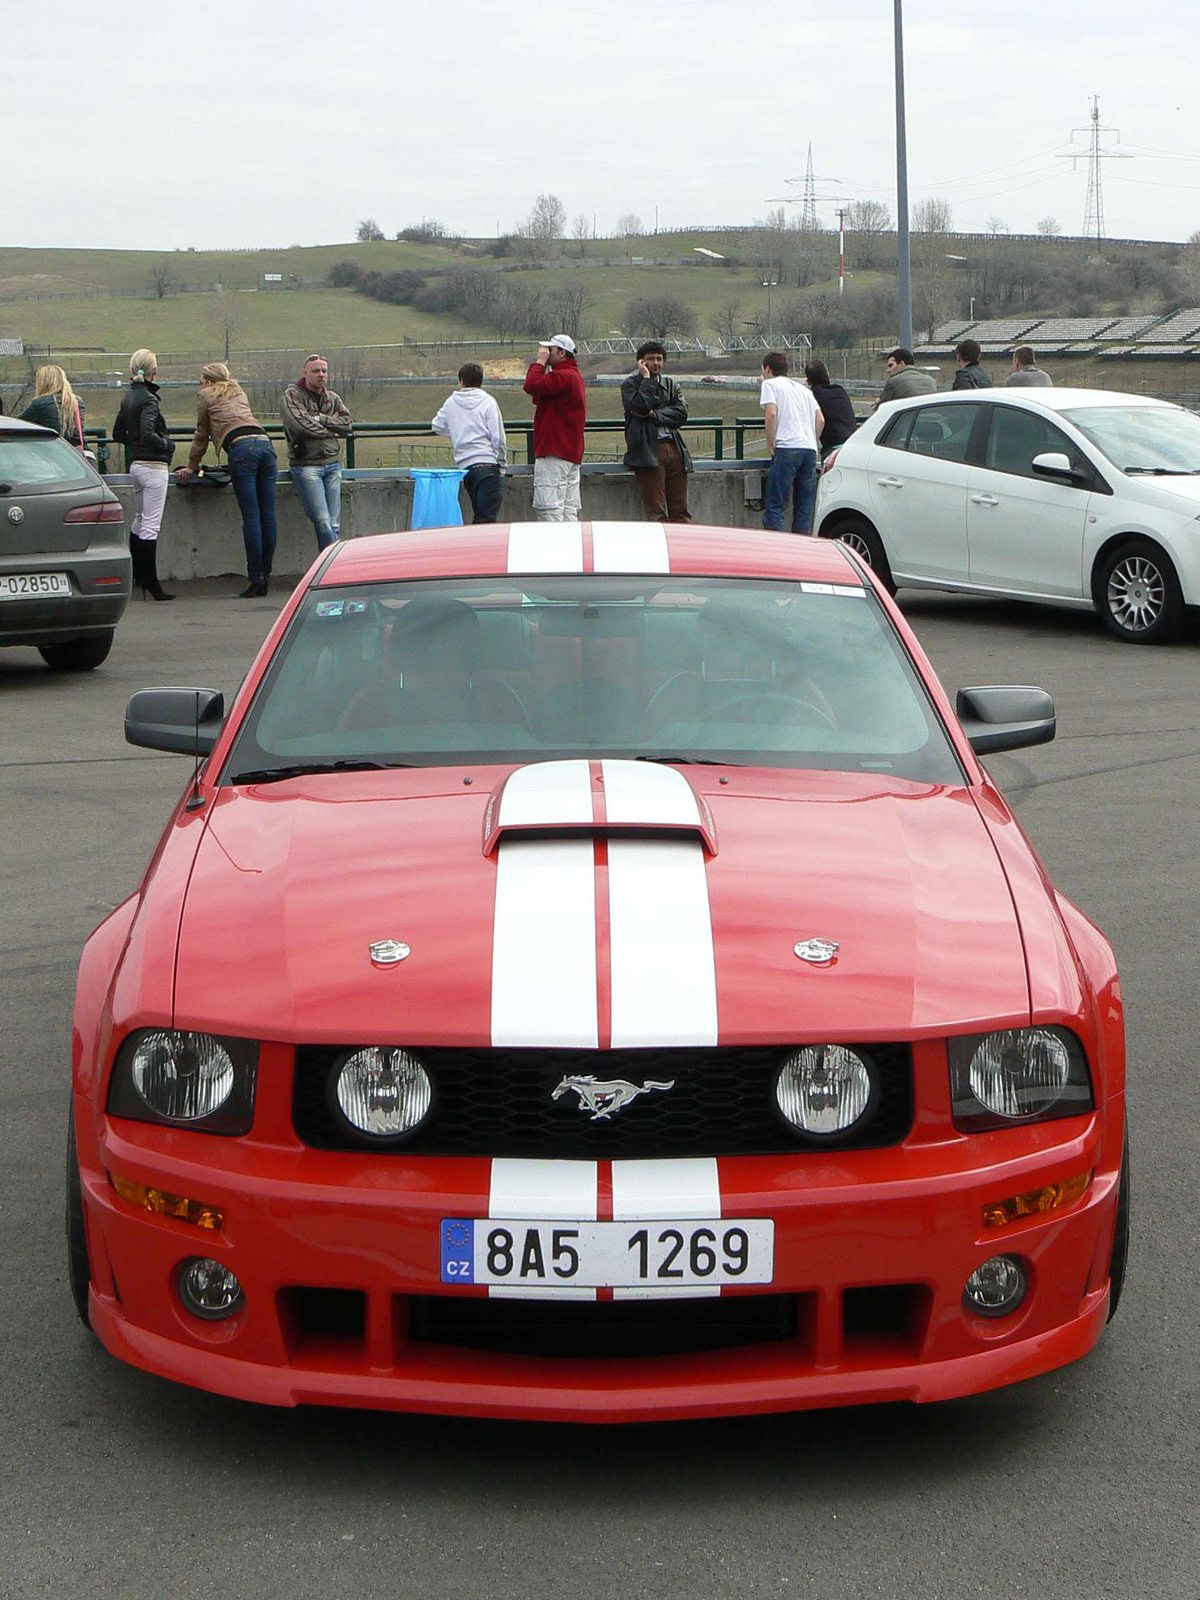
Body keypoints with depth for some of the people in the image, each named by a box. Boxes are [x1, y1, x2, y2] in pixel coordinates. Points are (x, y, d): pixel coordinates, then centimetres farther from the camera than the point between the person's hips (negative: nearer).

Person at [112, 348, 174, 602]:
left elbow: (118, 433, 17)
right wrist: (167, 444, -10)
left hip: (135, 464, 9)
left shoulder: (128, 397, 11)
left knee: (139, 520, 20)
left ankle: (136, 575, 28)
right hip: (153, 465, -9)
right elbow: (147, 433, -26)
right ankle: (151, 583, -6)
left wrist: (135, 444, 13)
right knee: (151, 525, -7)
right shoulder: (148, 398, -15)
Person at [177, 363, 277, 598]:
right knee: (267, 516, 2)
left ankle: (256, 578, -12)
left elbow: (201, 434, 22)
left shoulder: (206, 395, 18)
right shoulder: (238, 391, 33)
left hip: (241, 447, -5)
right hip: (265, 444, 6)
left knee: (251, 516, -9)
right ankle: (266, 575, 4)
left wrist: (191, 466, 33)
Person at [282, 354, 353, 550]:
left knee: (334, 525, 2)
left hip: (332, 463, 5)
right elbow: (300, 425, -15)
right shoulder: (292, 394, -1)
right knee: (323, 523, -13)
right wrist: (331, 429, -2)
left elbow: (348, 423, 3)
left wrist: (321, 419, -10)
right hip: (306, 465, -5)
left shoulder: (332, 398, 17)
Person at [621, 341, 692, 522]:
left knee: (680, 511, 2)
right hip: (648, 450, -5)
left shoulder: (671, 385, 19)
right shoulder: (630, 384, 6)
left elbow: (682, 412, 3)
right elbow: (640, 406, -13)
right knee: (655, 512, -9)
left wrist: (654, 415, -7)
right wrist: (646, 377, -4)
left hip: (674, 448, 5)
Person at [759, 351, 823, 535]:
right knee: (804, 509, 7)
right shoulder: (804, 389, 27)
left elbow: (771, 413, -8)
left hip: (787, 448, -6)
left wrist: (770, 443, -2)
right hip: (810, 449, 6)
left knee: (774, 506, -7)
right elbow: (820, 420, 18)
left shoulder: (770, 384, 8)